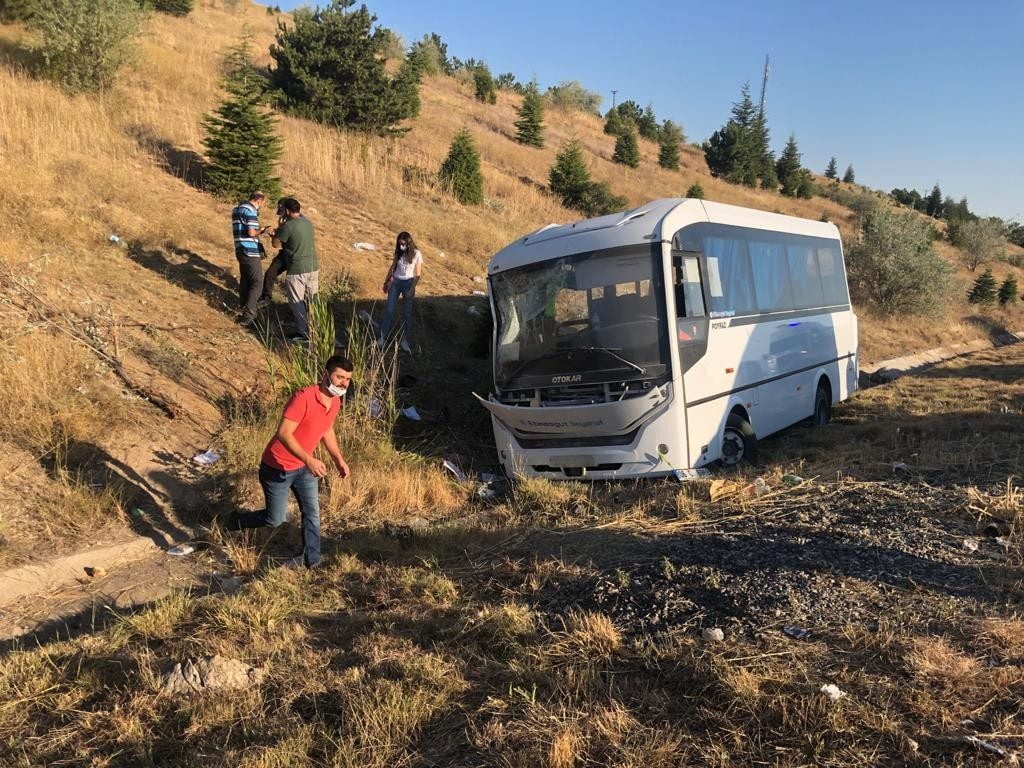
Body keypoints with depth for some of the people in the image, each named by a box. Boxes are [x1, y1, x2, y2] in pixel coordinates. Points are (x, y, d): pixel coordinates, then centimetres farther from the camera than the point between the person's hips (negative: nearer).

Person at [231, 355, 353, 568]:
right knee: (275, 520, 6)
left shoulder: (335, 401, -3)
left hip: (303, 467, 7)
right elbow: (283, 434, -33)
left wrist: (338, 459, 10)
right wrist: (309, 460, -39)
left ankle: (310, 559, 26)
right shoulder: (303, 397, -30)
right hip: (277, 467, -7)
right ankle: (237, 524, 33)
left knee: (312, 513, 10)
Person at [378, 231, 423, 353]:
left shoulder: (417, 254, -11)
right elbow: (392, 268, 11)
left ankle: (405, 340, 9)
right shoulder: (398, 253, 0)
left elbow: (417, 274, -9)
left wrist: (412, 289, -14)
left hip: (408, 283, -3)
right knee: (389, 310, -2)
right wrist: (386, 282, 14)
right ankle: (383, 337, 3)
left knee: (407, 313, 1)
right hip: (396, 281, 3)